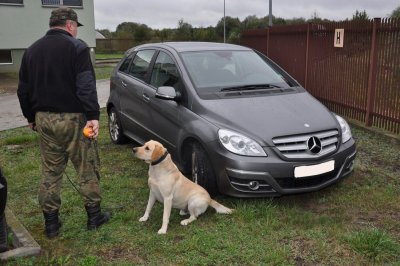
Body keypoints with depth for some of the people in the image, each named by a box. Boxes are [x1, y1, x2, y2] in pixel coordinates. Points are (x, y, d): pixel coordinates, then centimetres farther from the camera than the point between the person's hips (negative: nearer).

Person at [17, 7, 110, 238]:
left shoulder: (32, 50, 13)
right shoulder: (76, 47, -7)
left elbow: (23, 89, 17)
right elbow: (86, 86, -18)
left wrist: (31, 117, 25)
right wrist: (93, 115, -20)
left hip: (43, 119, 6)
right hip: (72, 118, -6)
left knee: (50, 171, 13)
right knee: (87, 168, 7)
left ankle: (51, 223, 19)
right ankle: (94, 216, 16)